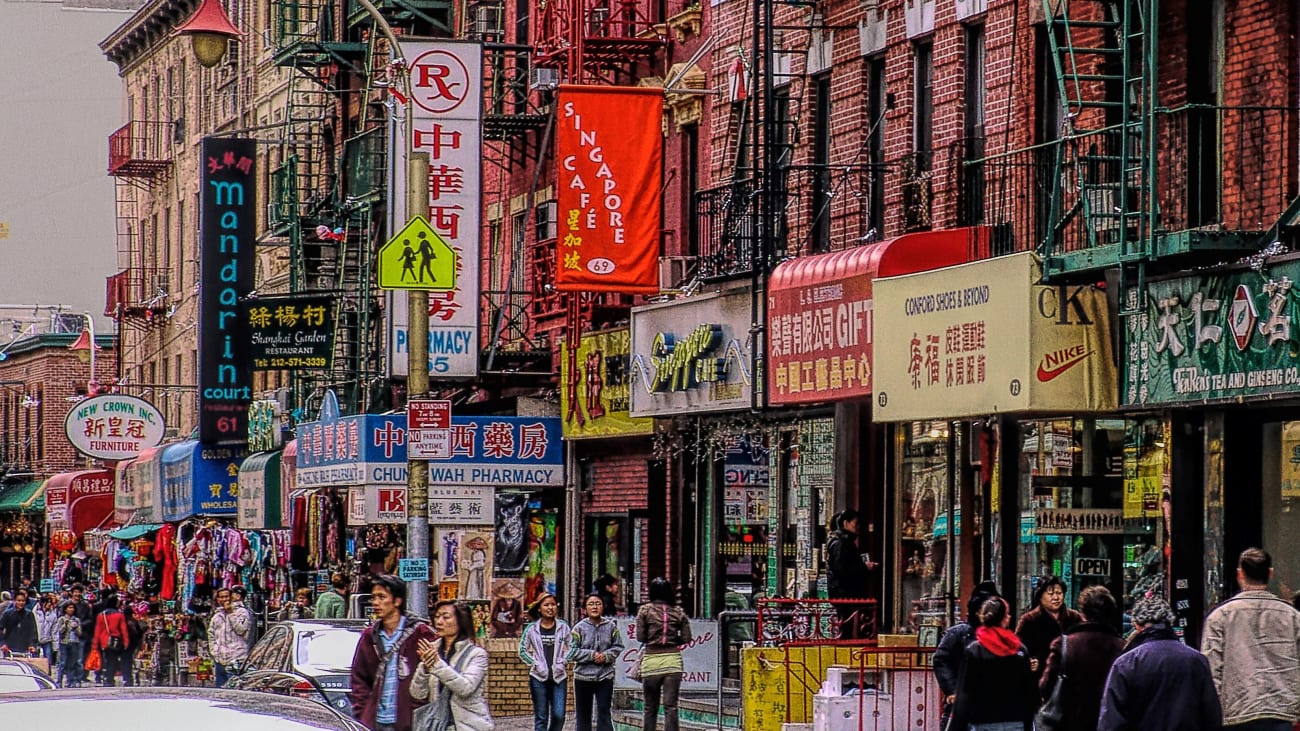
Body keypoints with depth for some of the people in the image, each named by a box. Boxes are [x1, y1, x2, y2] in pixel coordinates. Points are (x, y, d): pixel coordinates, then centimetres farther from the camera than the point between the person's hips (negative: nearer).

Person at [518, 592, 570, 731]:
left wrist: (562, 662, -2)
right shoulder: (532, 629, 1)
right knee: (541, 718, 3)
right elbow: (523, 651, 6)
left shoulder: (563, 627, 3)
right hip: (539, 677, -1)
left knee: (559, 715, -5)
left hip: (559, 677, 1)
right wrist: (535, 664, -5)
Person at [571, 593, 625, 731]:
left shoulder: (611, 626, -1)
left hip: (605, 676, 0)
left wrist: (606, 656, -13)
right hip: (583, 676, 0)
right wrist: (592, 655, -16)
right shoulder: (579, 628, -5)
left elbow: (618, 647, 5)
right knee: (583, 715, 9)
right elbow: (572, 652, -6)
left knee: (605, 713, -4)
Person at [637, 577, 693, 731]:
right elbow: (686, 638, 2)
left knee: (650, 707, 10)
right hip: (673, 660, 1)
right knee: (670, 706, -1)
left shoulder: (645, 610, -2)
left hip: (651, 660, -1)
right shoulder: (678, 612, 3)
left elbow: (640, 636, -4)